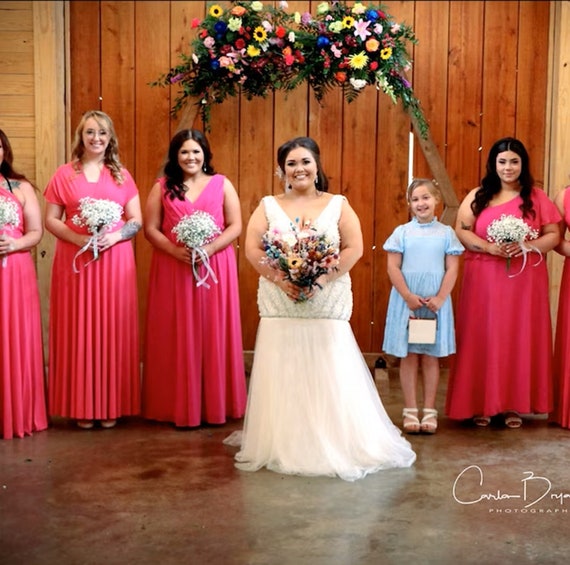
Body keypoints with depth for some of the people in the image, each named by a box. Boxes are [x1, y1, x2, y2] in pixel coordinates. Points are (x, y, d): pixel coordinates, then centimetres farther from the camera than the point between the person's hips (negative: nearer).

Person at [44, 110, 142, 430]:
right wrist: (78, 238, -14)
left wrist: (115, 236, -13)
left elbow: (137, 220, 6)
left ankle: (112, 405, 11)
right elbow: (50, 220, 2)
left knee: (113, 330, 2)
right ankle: (82, 406, 9)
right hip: (75, 261, -1)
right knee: (79, 330, 1)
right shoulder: (64, 175, 6)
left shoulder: (122, 175, 10)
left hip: (115, 262, 1)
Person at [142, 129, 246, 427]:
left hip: (215, 268, 0)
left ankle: (216, 405, 12)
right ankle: (180, 406, 9)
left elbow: (235, 226, 1)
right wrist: (175, 250, -15)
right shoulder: (162, 187, 8)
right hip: (173, 270, 0)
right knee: (178, 337, 1)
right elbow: (150, 228, 2)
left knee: (215, 334, 2)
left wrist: (210, 248, -14)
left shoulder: (222, 184, 7)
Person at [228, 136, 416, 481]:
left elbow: (354, 249, -2)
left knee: (330, 376, 0)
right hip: (280, 304, 1)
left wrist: (320, 280, -14)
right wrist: (280, 280, -14)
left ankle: (338, 446, 12)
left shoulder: (338, 205, 6)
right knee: (282, 377, 3)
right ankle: (282, 446, 14)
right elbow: (252, 249, 0)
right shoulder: (268, 206, 8)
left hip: (328, 304, -1)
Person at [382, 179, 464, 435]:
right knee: (408, 356, 4)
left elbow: (452, 269, 0)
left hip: (436, 301, 0)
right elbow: (393, 267, -3)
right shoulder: (402, 232, 1)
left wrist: (440, 298, -10)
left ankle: (429, 411, 14)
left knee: (431, 356, 6)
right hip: (406, 300, 0)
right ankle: (410, 411, 12)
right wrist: (408, 297, -12)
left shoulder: (446, 233, 3)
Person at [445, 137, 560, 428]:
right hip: (485, 281, 0)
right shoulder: (477, 196, 6)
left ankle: (513, 404, 13)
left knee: (520, 339, 3)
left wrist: (528, 246, -15)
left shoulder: (537, 197, 7)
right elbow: (461, 231, -1)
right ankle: (480, 403, 8)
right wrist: (490, 247, -15)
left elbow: (554, 235, 4)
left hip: (525, 282, 0)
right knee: (483, 338, 0)